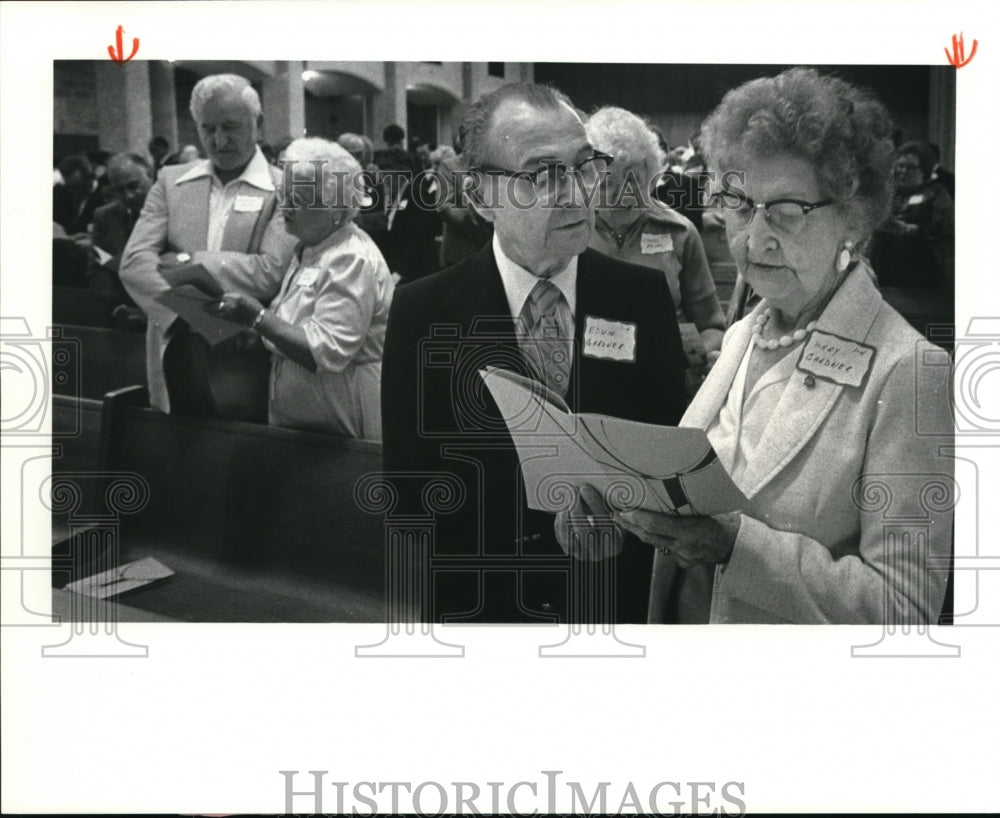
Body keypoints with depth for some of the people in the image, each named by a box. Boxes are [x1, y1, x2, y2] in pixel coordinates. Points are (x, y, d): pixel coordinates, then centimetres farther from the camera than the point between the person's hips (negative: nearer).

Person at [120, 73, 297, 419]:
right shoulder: (171, 181, 10)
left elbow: (272, 273, -14)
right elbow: (134, 263, 0)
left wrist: (189, 262, -10)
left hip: (244, 361, -3)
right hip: (176, 358, 3)